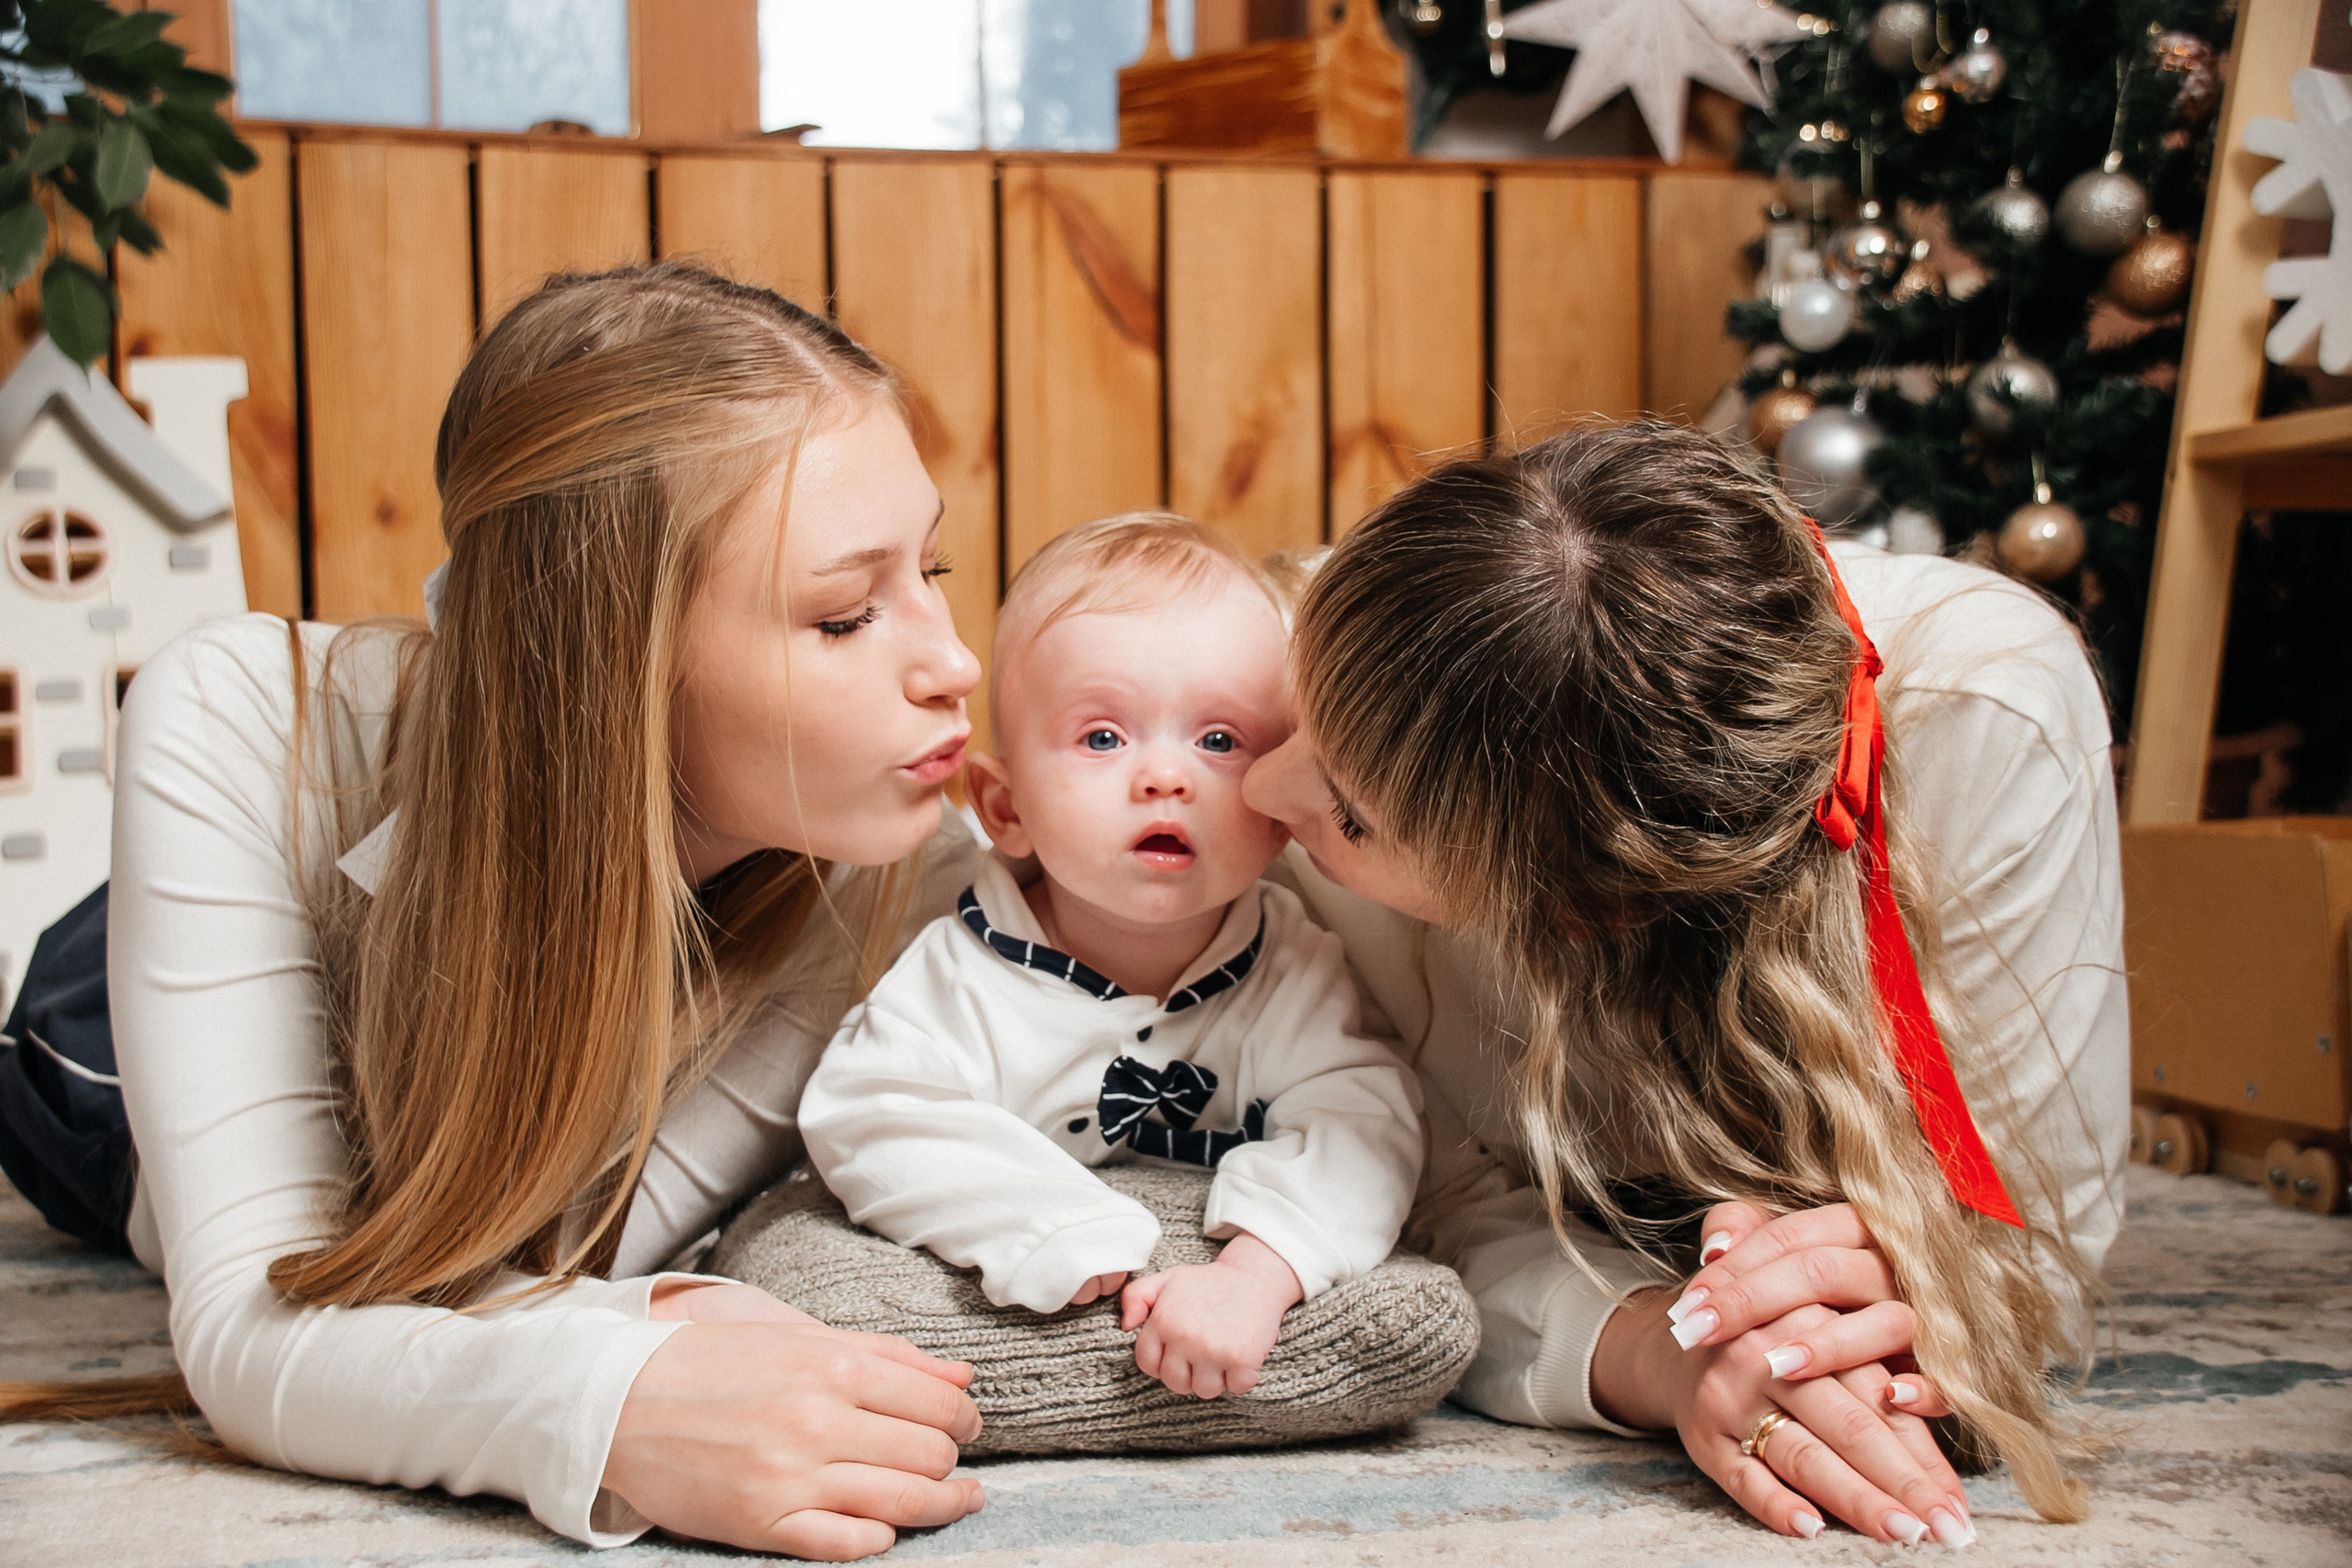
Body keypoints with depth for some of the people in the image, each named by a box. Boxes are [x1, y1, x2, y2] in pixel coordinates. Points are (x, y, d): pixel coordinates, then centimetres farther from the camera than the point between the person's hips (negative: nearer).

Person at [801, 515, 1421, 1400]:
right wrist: (1064, 1238, -40)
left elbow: (1360, 1129, -23)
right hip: (991, 1302, -1)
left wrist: (1254, 1276, -44)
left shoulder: (1294, 973, -11)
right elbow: (868, 1119, -29)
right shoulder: (965, 975, -17)